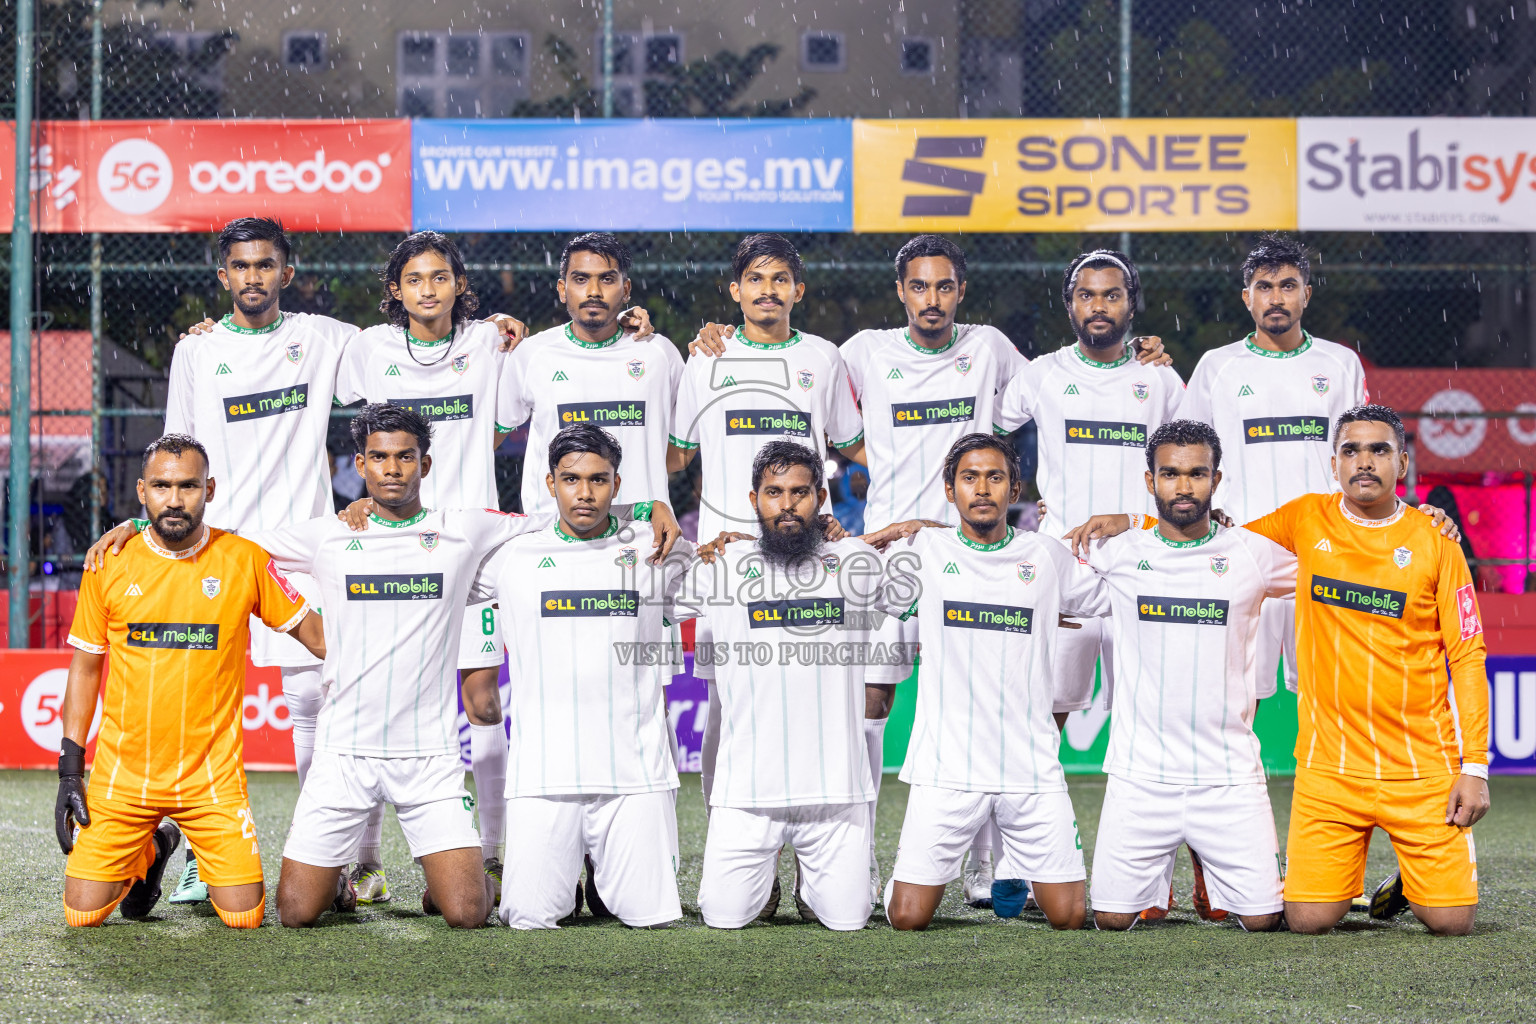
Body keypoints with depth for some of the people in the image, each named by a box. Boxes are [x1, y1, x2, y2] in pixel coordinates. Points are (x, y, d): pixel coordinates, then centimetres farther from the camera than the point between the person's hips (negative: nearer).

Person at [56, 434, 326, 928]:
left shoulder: (244, 560, -3)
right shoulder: (109, 564, 0)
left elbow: (312, 630, 7)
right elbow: (85, 666, 7)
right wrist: (70, 771, 3)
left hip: (212, 775, -1)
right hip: (122, 776, 1)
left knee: (244, 916, -7)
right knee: (83, 914, -4)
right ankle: (150, 852, 27)